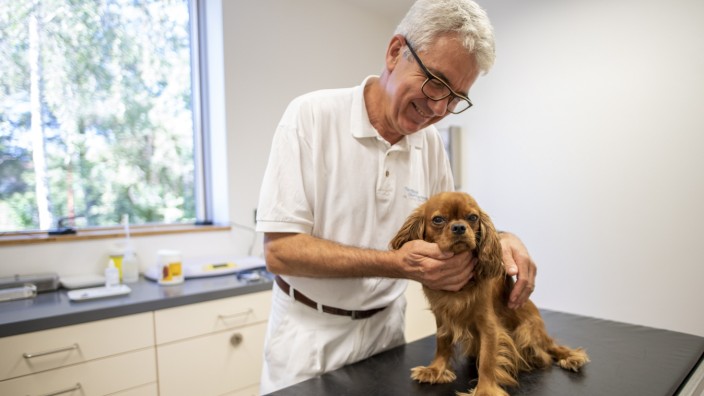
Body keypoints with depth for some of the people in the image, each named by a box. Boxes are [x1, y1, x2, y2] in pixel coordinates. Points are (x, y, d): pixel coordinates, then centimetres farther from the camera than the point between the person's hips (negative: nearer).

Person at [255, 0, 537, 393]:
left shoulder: (431, 142, -3)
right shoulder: (312, 116, -18)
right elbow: (280, 250, -22)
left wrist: (500, 239, -12)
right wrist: (396, 264, -31)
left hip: (386, 329, 5)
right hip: (310, 336, -4)